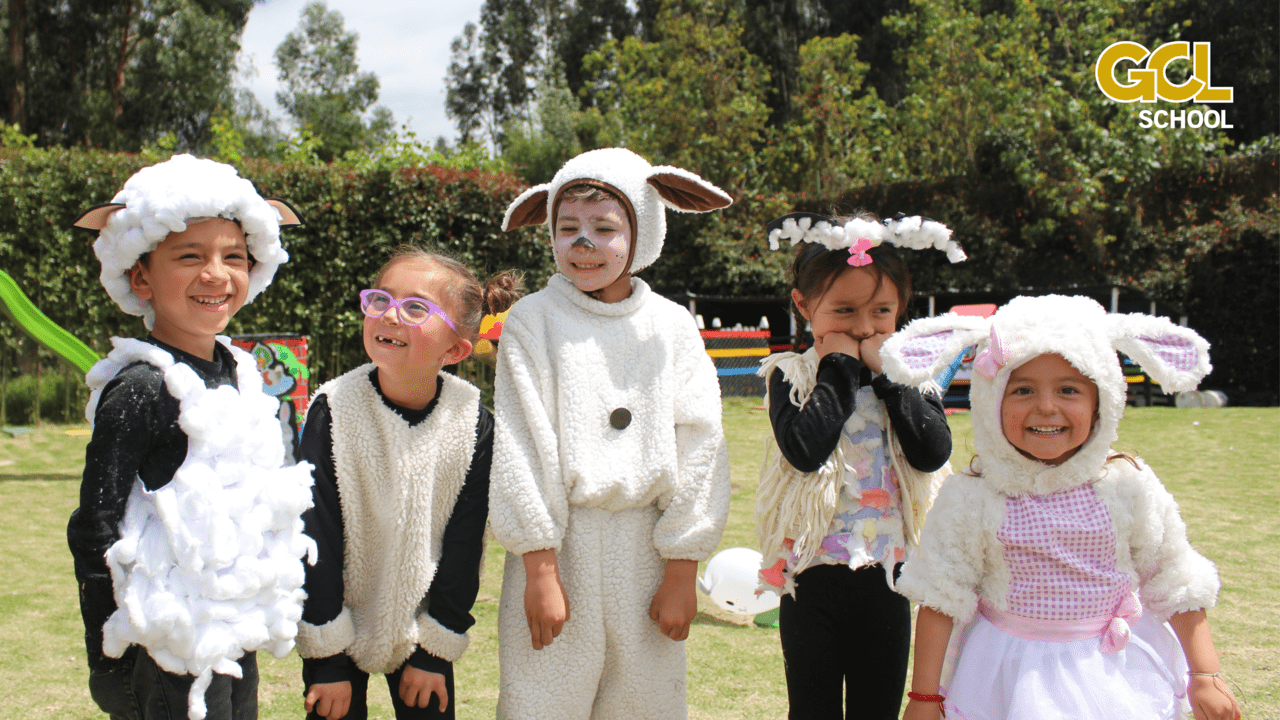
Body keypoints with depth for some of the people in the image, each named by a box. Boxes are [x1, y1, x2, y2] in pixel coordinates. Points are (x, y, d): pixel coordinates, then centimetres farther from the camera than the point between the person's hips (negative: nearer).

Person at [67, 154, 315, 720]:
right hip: (173, 660, -7)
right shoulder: (142, 389, -15)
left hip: (236, 646, 7)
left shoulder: (236, 371, 8)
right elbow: (96, 528, -14)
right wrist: (112, 669, -12)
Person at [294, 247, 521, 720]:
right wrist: (327, 658, -13)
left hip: (422, 623, 1)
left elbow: (464, 546, -6)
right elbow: (317, 538, -13)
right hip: (340, 617, -1)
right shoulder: (335, 410, -16)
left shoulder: (473, 424, -13)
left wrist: (435, 652, -3)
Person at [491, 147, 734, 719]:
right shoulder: (532, 322, -1)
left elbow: (698, 447, 2)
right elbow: (523, 447, -4)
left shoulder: (671, 326, 3)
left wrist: (682, 571, -1)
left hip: (645, 543, 2)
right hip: (559, 541, -2)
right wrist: (540, 569, -9)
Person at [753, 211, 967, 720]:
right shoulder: (791, 375, -5)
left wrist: (884, 373, -13)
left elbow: (933, 451, -13)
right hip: (814, 574, -2)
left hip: (886, 573, 3)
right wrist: (841, 366, -16)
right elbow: (804, 448, -23)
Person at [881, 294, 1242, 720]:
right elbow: (940, 597, -8)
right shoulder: (973, 498, -13)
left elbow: (1176, 586, 0)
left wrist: (1206, 676, 0)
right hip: (1011, 677, -1)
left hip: (1118, 674, 1)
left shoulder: (1127, 485, -9)